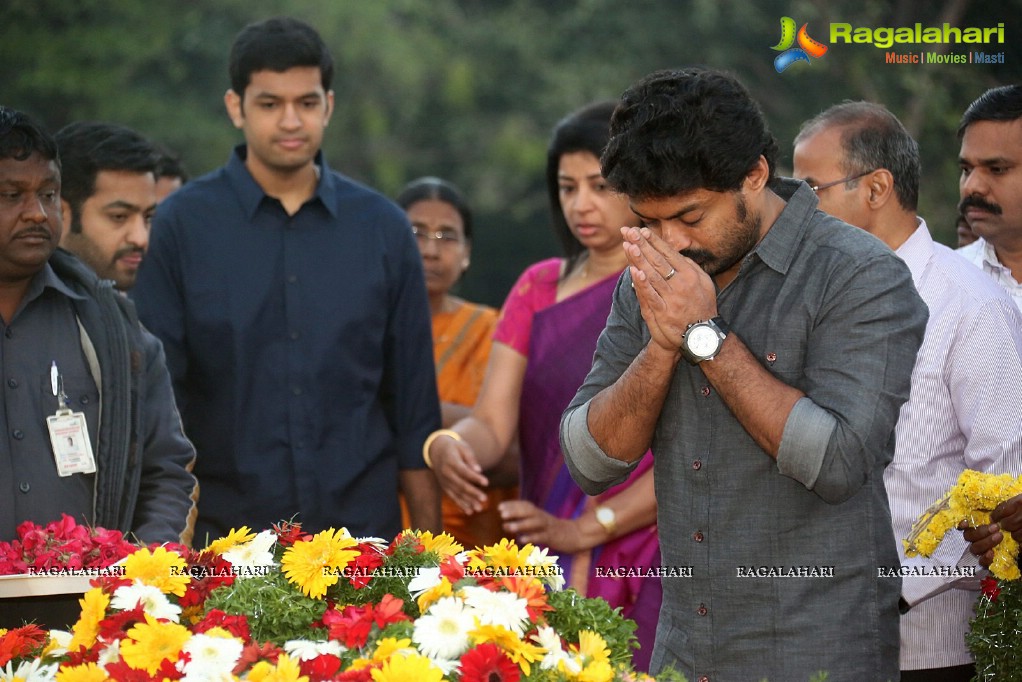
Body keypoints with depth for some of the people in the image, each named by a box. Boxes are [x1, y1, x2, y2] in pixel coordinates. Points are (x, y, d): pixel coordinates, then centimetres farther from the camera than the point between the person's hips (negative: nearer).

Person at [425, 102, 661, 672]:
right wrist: (449, 444, -21)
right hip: (547, 572, 4)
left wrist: (583, 530, -18)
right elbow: (494, 422, 2)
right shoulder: (539, 288, 12)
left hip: (646, 572, -4)